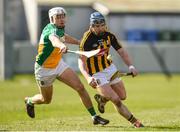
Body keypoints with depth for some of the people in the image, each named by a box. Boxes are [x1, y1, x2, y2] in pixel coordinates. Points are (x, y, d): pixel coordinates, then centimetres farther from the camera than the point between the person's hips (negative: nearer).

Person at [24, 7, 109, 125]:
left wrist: (79, 42, 24)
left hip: (58, 64, 7)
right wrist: (61, 45, -80)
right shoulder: (51, 29, -30)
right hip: (44, 70, -7)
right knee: (46, 100, 14)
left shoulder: (60, 28, -4)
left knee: (80, 88, -10)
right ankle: (30, 101, 48)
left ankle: (94, 116, -4)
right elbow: (54, 39, -57)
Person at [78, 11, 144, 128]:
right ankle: (134, 122, -2)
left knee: (122, 96, 10)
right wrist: (88, 78, -41)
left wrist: (130, 66, -15)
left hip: (110, 68, 6)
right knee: (116, 100, -14)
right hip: (97, 74, -6)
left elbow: (121, 51, 1)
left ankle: (102, 98, 38)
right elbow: (82, 62, -25)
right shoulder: (87, 39, -21)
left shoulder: (109, 36, -4)